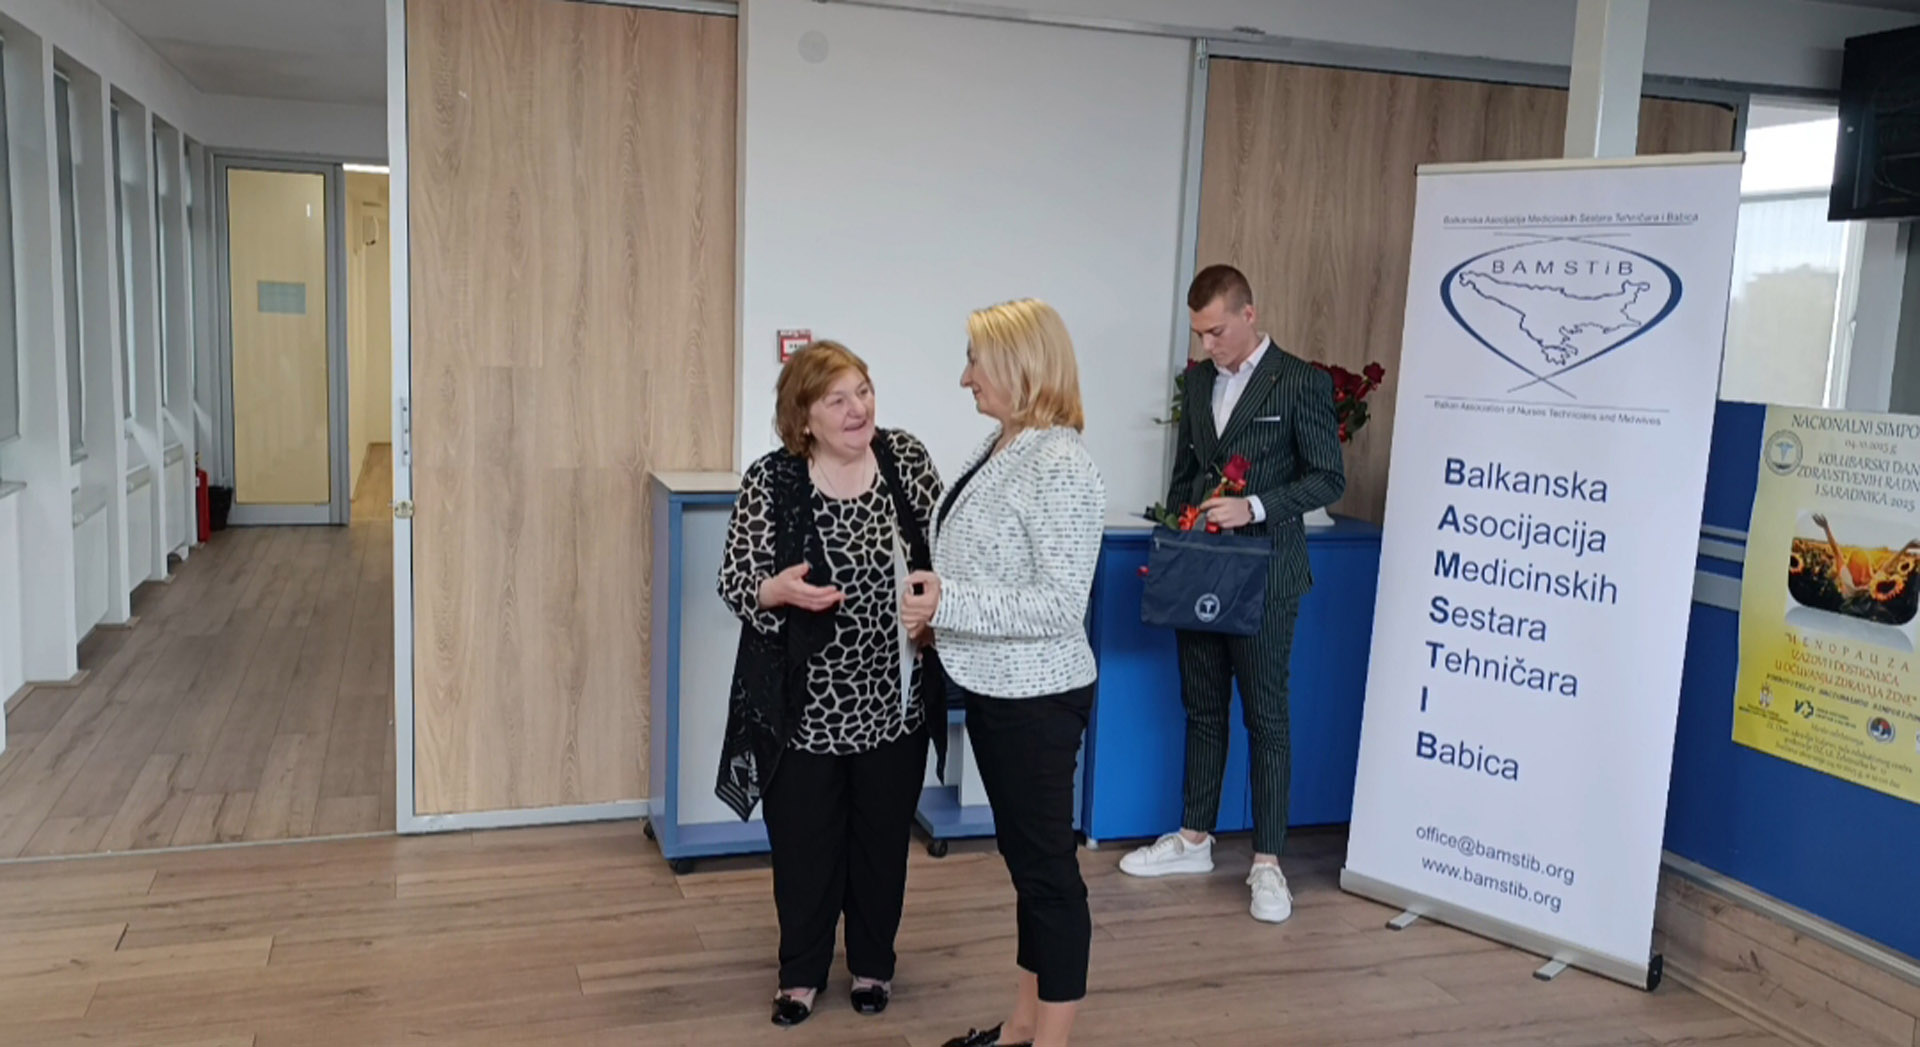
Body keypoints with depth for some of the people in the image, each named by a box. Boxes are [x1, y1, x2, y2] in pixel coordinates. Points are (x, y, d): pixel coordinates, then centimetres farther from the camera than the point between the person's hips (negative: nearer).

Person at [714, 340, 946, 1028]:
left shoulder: (908, 459, -3)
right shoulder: (769, 482, -12)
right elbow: (735, 583, -10)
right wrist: (779, 589, -30)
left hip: (894, 700, 3)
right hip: (806, 704, -2)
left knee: (882, 836, 17)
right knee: (805, 841, 11)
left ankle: (873, 963, 37)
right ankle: (802, 972, 32)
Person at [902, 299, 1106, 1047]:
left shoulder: (1060, 467, -22)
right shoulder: (1002, 447, 6)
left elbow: (1060, 605, -25)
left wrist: (950, 602, -26)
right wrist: (938, 617, 18)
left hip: (1036, 699, -10)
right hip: (997, 690, 10)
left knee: (1049, 866, 4)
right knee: (1023, 859, 18)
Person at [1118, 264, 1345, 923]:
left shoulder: (1301, 383, -8)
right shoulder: (1198, 379, 11)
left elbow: (1328, 478, -9)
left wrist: (1254, 508, -21)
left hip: (1263, 576, -6)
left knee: (1265, 717, 2)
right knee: (1202, 709, 14)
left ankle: (1266, 863, 11)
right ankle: (1194, 841, 26)